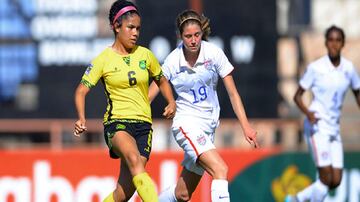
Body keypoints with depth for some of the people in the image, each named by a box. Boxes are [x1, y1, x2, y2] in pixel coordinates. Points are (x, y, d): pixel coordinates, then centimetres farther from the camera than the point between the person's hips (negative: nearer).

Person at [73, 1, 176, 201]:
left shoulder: (145, 55, 9)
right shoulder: (104, 59, -1)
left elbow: (161, 80, 25)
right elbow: (81, 91, 1)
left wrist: (171, 102, 6)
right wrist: (82, 118, -16)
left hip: (143, 124, 4)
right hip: (116, 122, -4)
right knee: (135, 162, -35)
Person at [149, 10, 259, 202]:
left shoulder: (213, 53, -5)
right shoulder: (173, 61, -7)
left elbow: (232, 93, -2)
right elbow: (149, 95, 4)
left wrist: (245, 126, -9)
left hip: (209, 125, 3)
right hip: (186, 123, -3)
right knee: (220, 169, -27)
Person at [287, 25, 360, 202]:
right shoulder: (315, 68, -9)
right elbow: (297, 96, -3)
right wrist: (307, 112, -21)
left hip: (335, 128, 6)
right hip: (317, 126, -5)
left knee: (336, 181, 2)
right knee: (326, 177, -14)